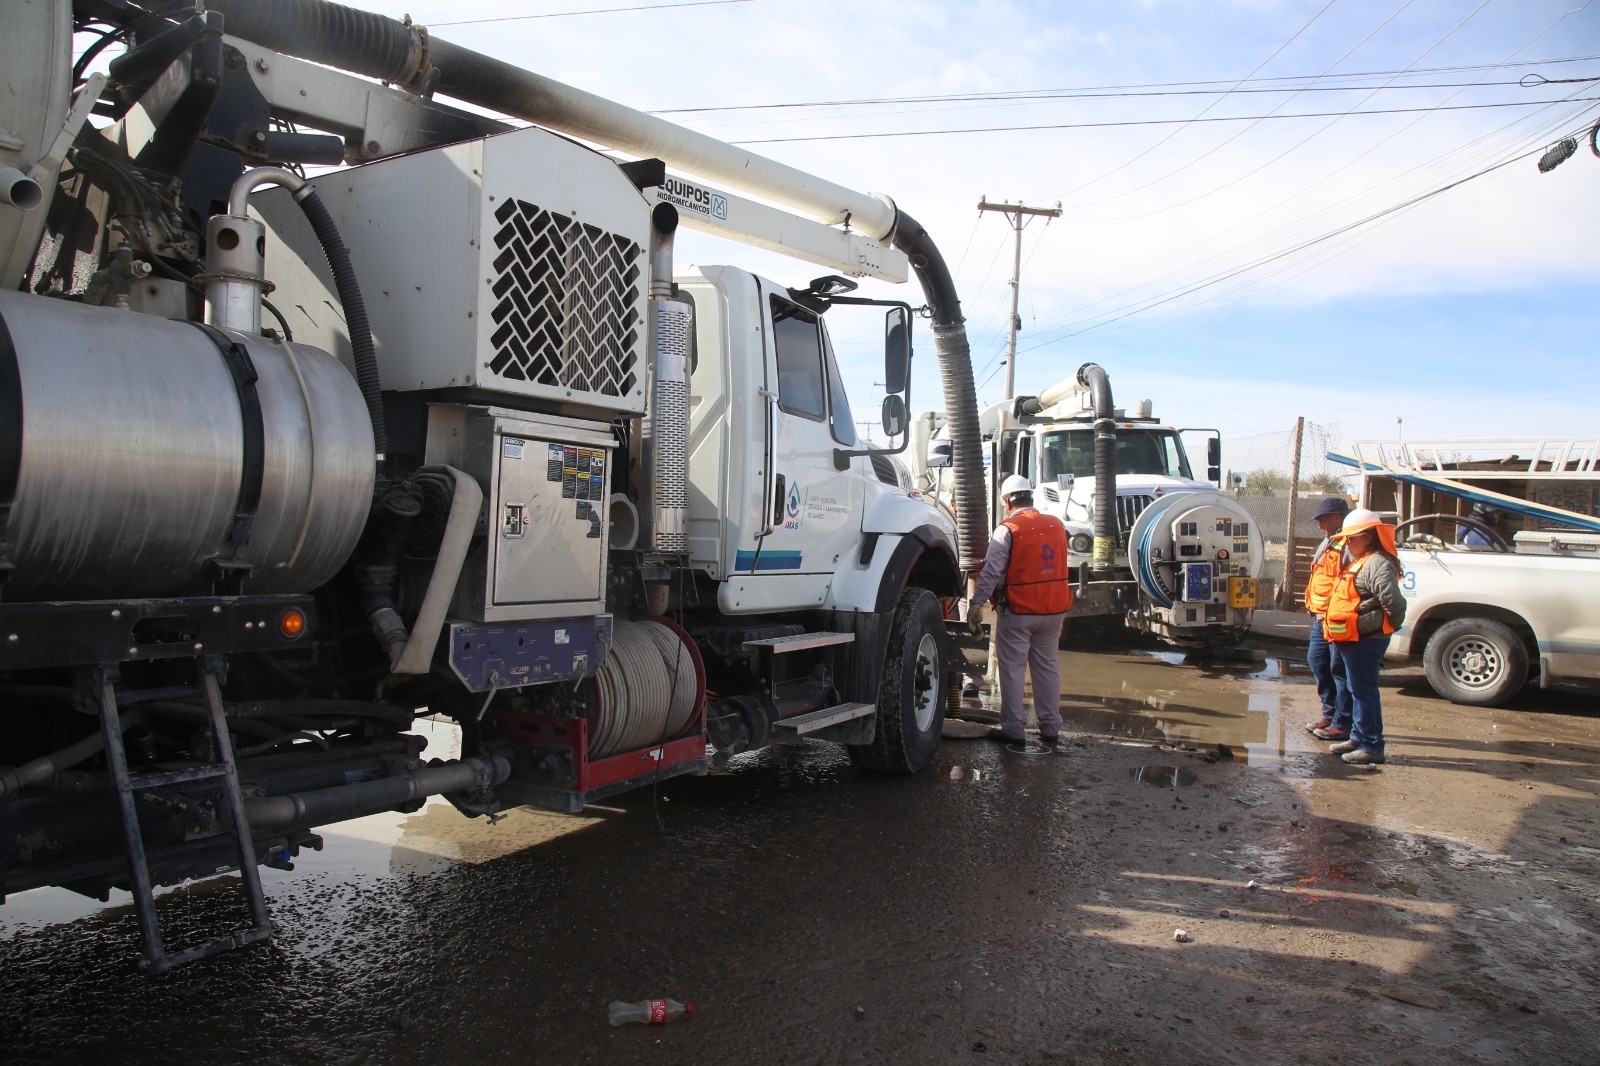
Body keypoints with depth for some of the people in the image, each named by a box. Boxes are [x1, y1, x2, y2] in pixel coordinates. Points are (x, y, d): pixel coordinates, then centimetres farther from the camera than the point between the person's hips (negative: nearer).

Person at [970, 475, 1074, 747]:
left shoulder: (1008, 530, -13)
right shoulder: (1057, 526, 5)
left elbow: (992, 571, -16)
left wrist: (977, 603, -11)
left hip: (1017, 612, -5)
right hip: (1053, 610, 6)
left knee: (1012, 669, 4)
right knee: (1048, 667, 14)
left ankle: (1013, 727, 7)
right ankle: (1050, 726, 19)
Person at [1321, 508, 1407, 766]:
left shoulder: (1377, 564, -17)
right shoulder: (1359, 561, 18)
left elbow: (1393, 600, -26)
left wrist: (1391, 624, -12)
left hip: (1364, 640, -11)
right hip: (1348, 639, 11)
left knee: (1363, 691, -7)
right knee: (1354, 690, 18)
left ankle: (1372, 746, -1)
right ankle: (1358, 737, 29)